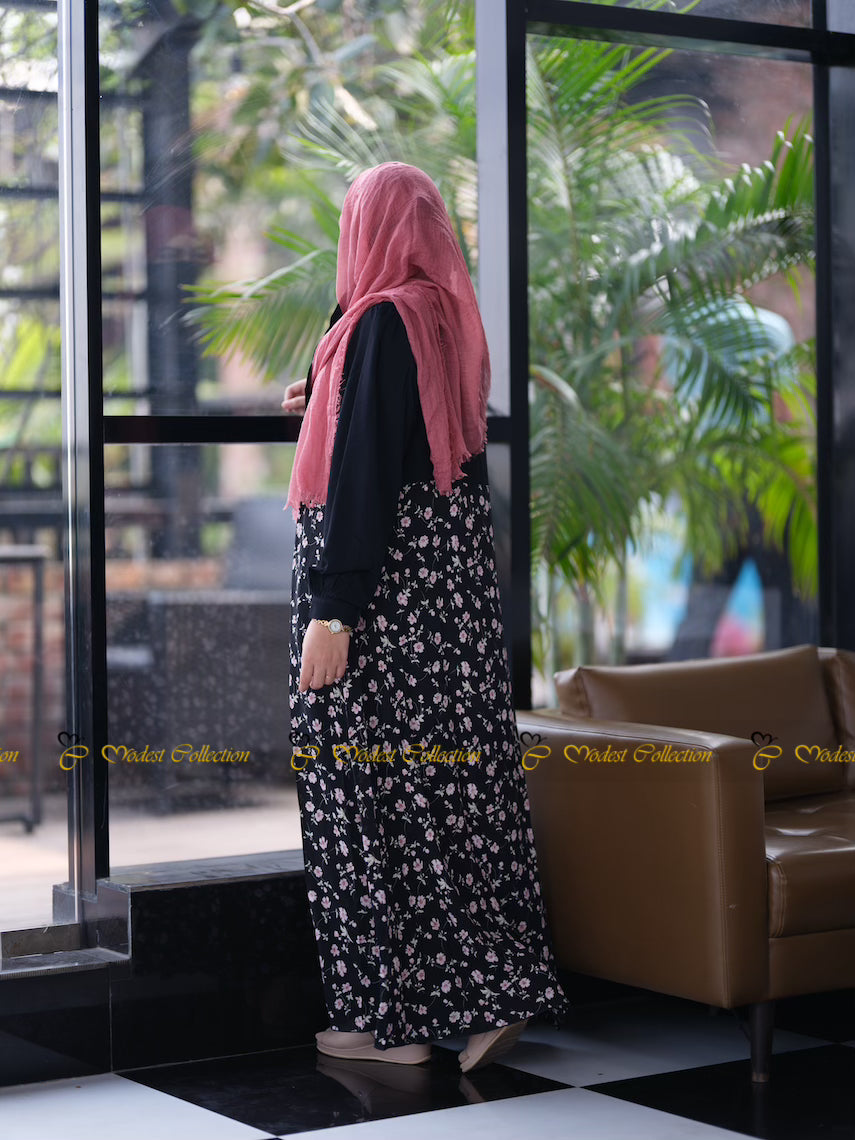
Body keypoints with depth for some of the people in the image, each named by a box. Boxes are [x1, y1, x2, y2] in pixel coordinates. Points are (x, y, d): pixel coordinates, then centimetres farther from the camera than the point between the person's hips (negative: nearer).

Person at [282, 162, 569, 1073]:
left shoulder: (380, 322, -14)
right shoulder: (451, 316, 11)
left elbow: (363, 475, -19)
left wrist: (331, 612, -20)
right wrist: (329, 405, 35)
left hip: (384, 585, -8)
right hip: (455, 581, 8)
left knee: (372, 787, -2)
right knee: (452, 776, 9)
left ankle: (394, 1016, 4)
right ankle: (493, 993, 12)